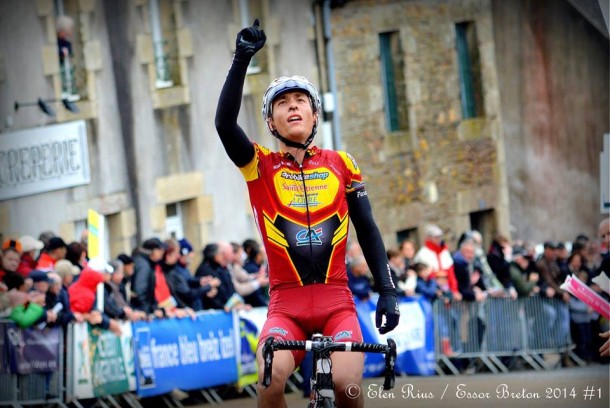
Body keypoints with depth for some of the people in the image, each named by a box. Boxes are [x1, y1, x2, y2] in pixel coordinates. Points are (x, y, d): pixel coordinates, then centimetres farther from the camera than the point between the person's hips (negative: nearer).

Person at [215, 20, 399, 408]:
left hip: (337, 301, 1)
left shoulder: (341, 164, 10)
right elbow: (224, 123, -12)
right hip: (286, 304, -1)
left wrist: (387, 291, 4)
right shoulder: (260, 165, 5)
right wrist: (242, 59, -20)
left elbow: (367, 229, 12)